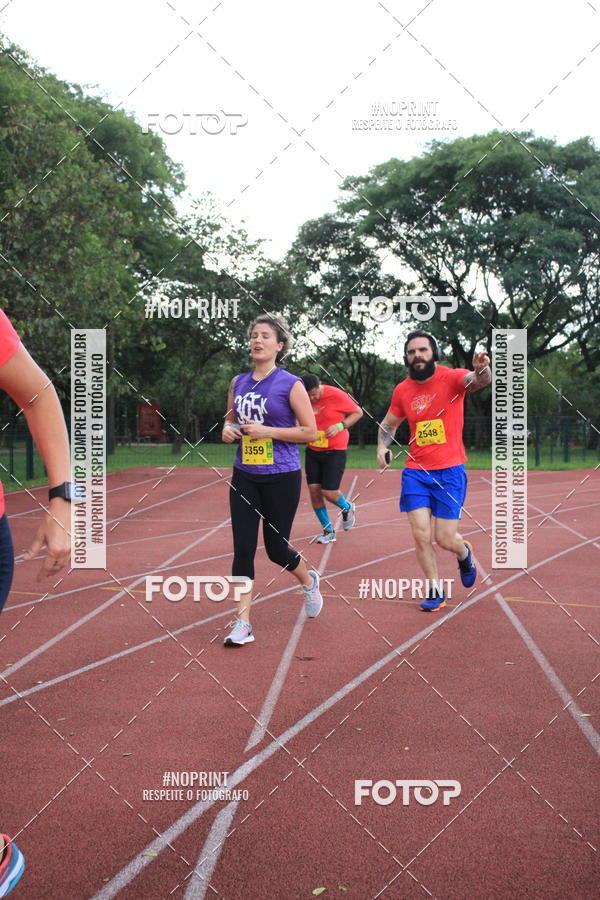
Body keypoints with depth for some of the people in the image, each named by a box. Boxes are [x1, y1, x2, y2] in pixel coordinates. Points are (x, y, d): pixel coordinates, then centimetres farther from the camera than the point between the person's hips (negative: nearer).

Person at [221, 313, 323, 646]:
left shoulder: (291, 385, -8)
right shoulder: (238, 382, 7)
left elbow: (310, 432, -9)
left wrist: (267, 431, -18)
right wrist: (228, 429, -1)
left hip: (281, 478, -4)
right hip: (245, 477, 4)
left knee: (276, 548, 6)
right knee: (243, 547, -2)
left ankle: (309, 580, 39)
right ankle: (243, 623, 6)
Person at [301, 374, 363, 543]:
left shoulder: (336, 395, -14)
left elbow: (358, 412, -3)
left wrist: (340, 426, -16)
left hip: (335, 451, -4)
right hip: (313, 451, 4)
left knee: (329, 492, -9)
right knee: (314, 489, 0)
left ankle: (347, 508, 27)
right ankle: (328, 531, 16)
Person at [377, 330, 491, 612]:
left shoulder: (451, 378, -9)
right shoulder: (402, 390, 3)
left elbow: (478, 381, -32)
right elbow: (388, 425, 19)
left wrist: (482, 370, -56)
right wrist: (382, 448, -1)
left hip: (450, 471, -3)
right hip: (416, 471, 3)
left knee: (445, 539, -2)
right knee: (421, 535, -4)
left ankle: (464, 552, 36)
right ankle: (435, 591, 16)